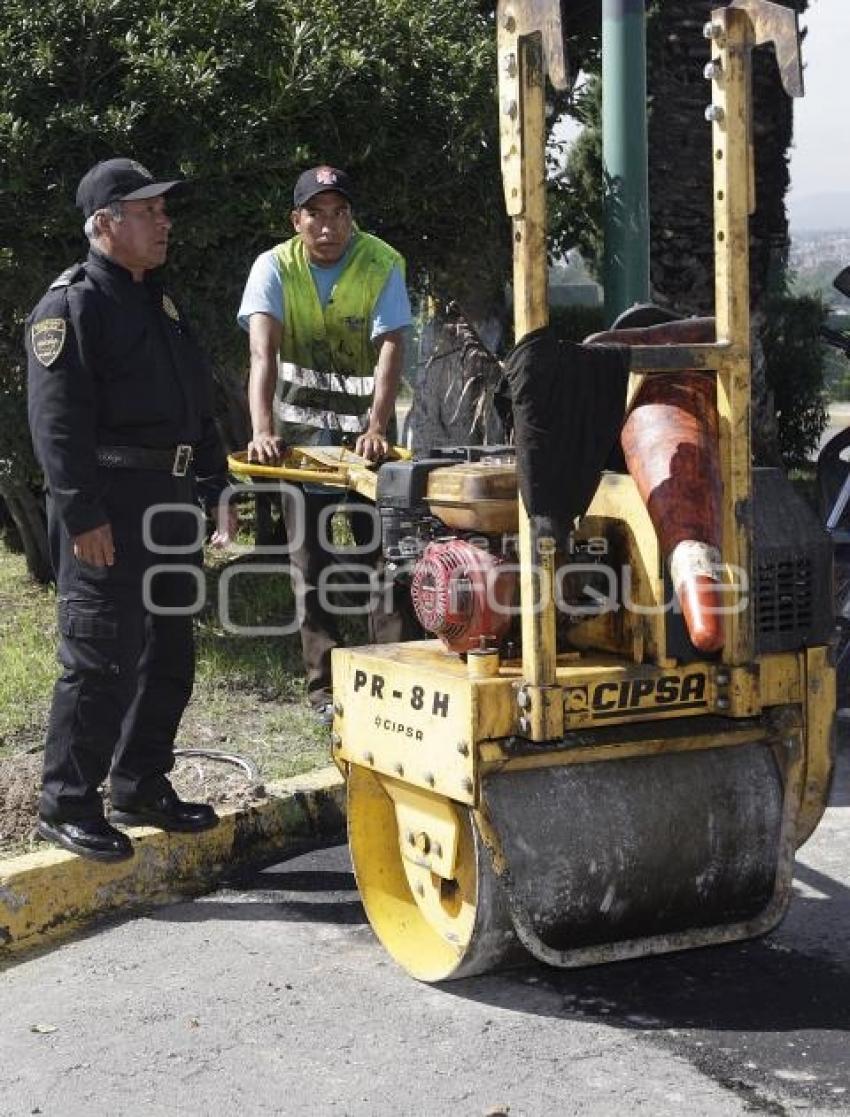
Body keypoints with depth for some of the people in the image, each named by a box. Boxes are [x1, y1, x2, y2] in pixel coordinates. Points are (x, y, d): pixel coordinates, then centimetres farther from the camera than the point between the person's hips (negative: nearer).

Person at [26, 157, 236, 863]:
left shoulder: (161, 305, 19)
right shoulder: (70, 306, -9)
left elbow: (198, 408, 25)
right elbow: (58, 423, -17)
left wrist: (218, 489, 19)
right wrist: (82, 514, -22)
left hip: (169, 505, 9)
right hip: (107, 512, -9)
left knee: (168, 657, 14)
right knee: (100, 661, -7)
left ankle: (141, 789, 26)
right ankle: (67, 806, 3)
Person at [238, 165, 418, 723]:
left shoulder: (383, 264, -12)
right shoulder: (275, 267, -12)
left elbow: (391, 348, -23)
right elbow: (264, 351, -25)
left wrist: (376, 426, -38)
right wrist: (263, 430, -39)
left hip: (366, 425, 0)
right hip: (302, 427, 1)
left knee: (386, 551, -3)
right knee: (311, 560, 3)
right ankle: (325, 687, 10)